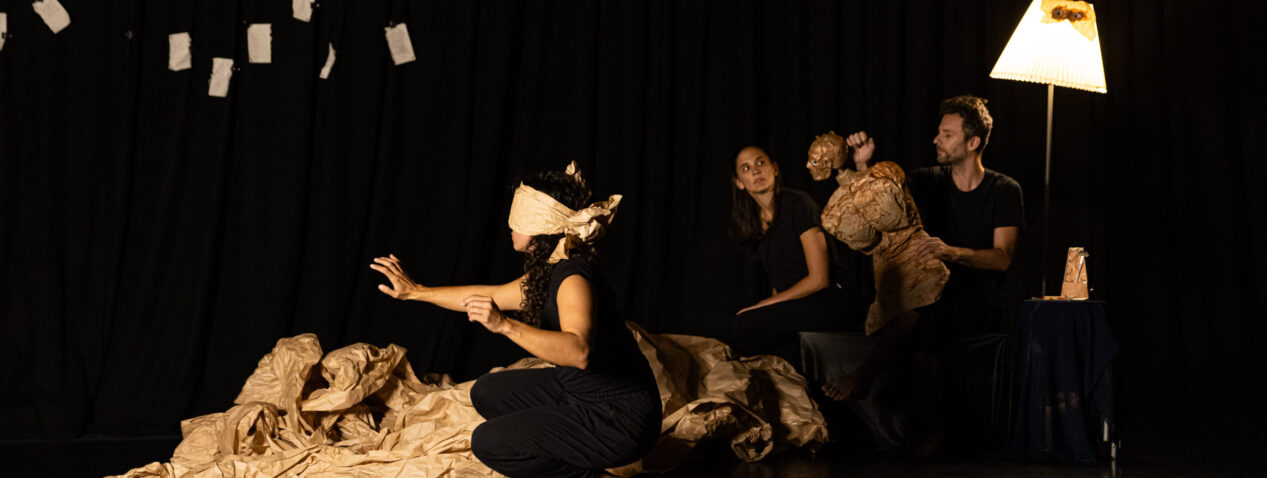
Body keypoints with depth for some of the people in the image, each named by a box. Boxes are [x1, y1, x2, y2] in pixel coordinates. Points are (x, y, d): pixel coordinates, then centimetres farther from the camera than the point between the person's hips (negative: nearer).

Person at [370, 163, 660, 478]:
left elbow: (578, 352, -43)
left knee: (487, 443, -10)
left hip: (619, 418, -10)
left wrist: (505, 325, -49)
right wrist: (416, 292, 26)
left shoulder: (573, 278, -25)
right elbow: (490, 296, 21)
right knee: (487, 393, 17)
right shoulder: (548, 273, 6)